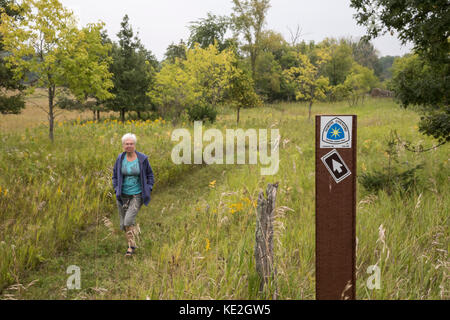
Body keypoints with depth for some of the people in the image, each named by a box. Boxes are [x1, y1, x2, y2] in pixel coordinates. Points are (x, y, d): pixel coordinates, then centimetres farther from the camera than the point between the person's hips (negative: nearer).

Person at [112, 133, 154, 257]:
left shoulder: (142, 159, -8)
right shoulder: (120, 159, -2)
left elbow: (149, 175, 4)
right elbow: (115, 176, 11)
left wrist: (148, 190, -5)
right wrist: (117, 190, -1)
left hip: (137, 195, -3)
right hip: (123, 196, 3)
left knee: (129, 220, -17)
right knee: (123, 224, 7)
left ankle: (131, 246, 1)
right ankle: (132, 245, 28)